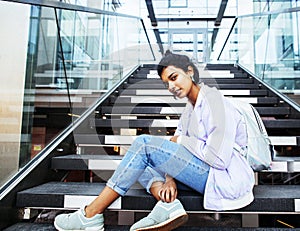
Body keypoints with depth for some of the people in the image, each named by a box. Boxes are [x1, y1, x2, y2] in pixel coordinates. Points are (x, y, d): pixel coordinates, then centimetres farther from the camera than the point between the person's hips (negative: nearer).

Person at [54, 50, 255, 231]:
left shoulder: (214, 100, -12)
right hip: (210, 177, 9)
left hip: (225, 180, -9)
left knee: (145, 144, -20)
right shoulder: (190, 109, 14)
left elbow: (218, 158, -21)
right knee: (141, 161, 6)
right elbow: (174, 157, 9)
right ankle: (168, 204, -18)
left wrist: (182, 140, -9)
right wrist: (170, 180, -9)